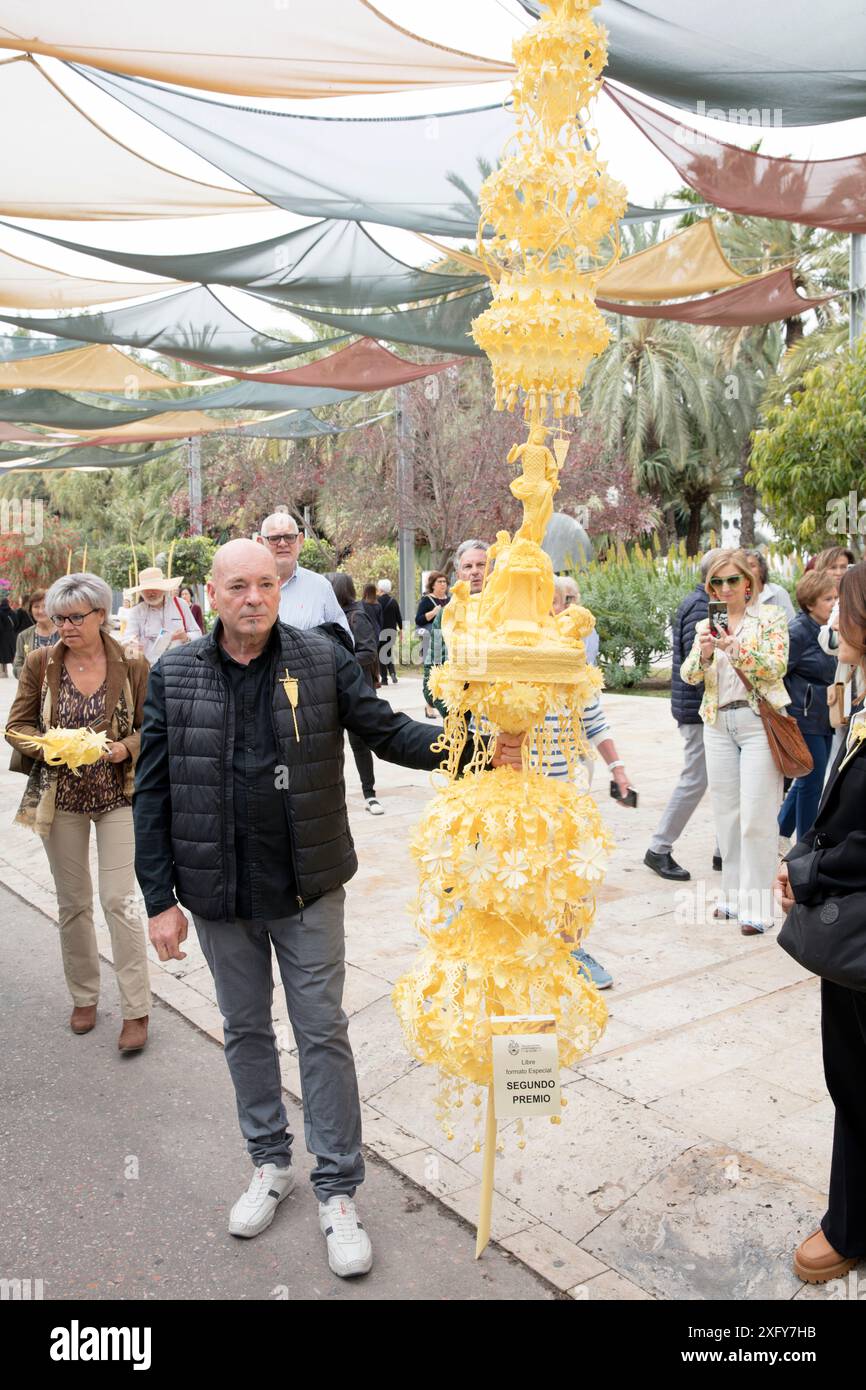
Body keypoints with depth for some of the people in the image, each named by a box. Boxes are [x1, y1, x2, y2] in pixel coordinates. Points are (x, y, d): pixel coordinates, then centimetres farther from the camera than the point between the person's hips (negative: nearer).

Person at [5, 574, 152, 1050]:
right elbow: (16, 726, 4)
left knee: (119, 900, -5)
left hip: (117, 795, -2)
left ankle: (136, 1010, 6)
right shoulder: (40, 663, -2)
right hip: (60, 796, 3)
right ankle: (84, 997, 31)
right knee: (72, 903, 12)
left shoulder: (132, 666, -7)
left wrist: (125, 748, -19)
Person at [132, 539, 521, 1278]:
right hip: (218, 892, 2)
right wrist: (160, 898, -3)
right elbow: (153, 792, -1)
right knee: (246, 1030, 17)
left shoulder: (323, 659, -6)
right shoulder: (175, 674, -4)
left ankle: (337, 1192, 23)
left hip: (307, 887, -1)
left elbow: (388, 732, -5)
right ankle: (271, 1163, 39)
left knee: (324, 1033, 7)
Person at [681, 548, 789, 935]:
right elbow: (688, 674, 3)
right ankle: (733, 894, 21)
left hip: (759, 721, -4)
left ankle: (756, 906, 0)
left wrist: (736, 648, -26)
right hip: (718, 725, 5)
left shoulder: (770, 616, 0)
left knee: (756, 816, -6)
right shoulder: (707, 624, 11)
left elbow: (776, 667, -12)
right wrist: (704, 652, -18)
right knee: (727, 813, 9)